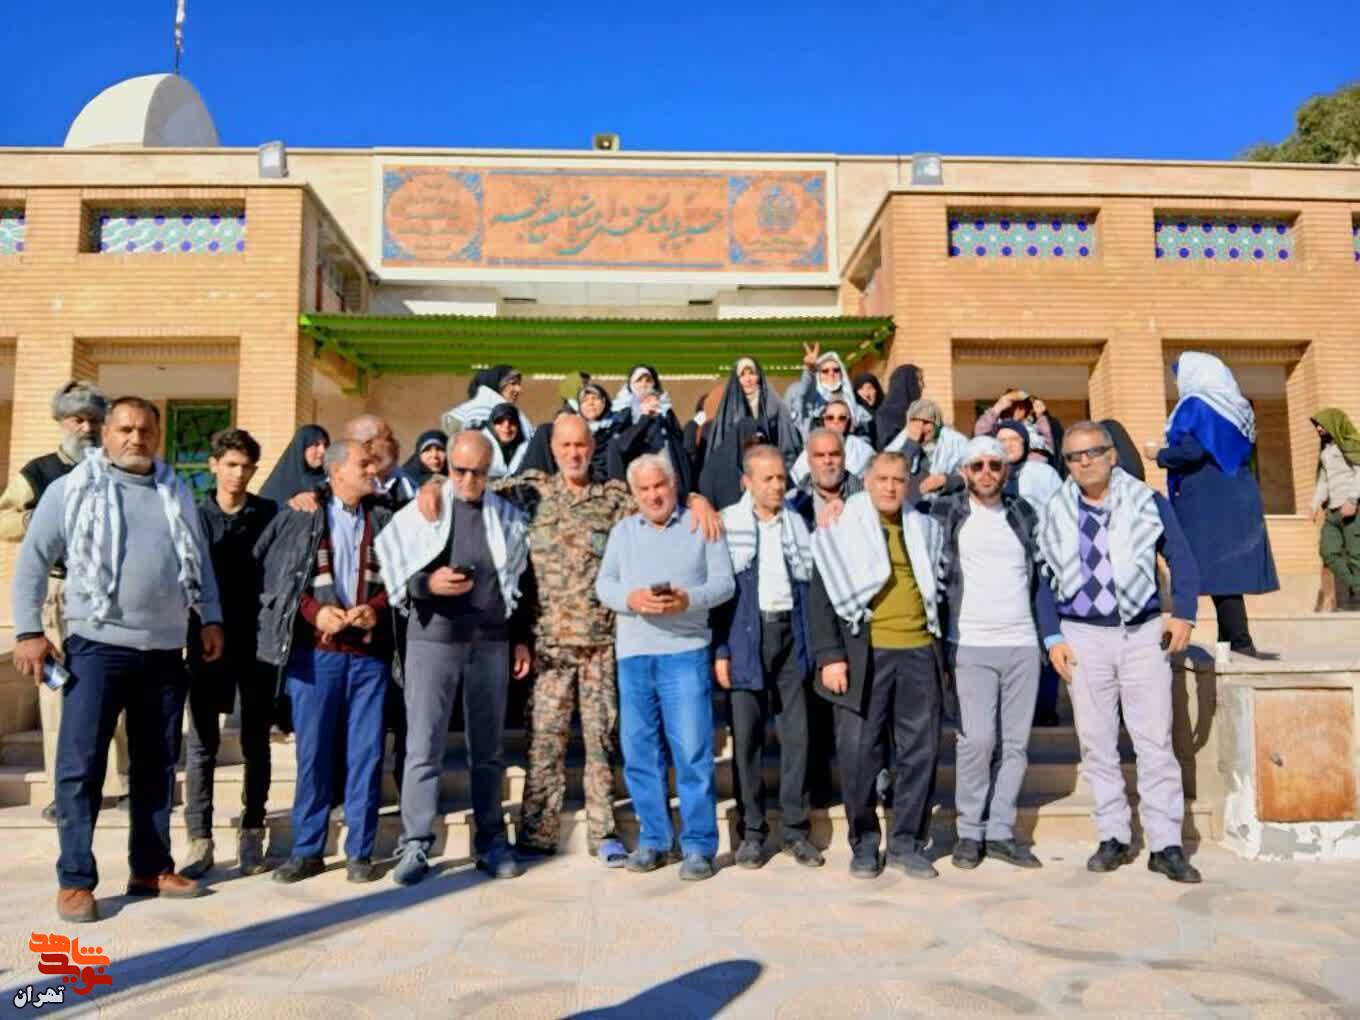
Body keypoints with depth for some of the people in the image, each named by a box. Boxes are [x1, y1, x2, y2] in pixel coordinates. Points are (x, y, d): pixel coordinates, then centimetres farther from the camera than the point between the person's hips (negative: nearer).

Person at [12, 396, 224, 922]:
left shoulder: (178, 493, 11)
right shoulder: (71, 490, -1)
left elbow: (199, 559, 16)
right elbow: (33, 559, -1)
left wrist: (211, 619, 8)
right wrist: (29, 631, -9)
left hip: (165, 650, 4)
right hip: (98, 646, -4)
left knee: (157, 765, 11)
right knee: (81, 766, -1)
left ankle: (151, 868, 22)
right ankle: (75, 879, 9)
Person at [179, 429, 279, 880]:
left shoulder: (270, 513, 3)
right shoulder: (194, 514, 5)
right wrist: (200, 627, -6)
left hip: (258, 640, 0)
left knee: (256, 740, 7)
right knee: (202, 741, 3)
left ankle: (252, 833, 18)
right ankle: (200, 839, 9)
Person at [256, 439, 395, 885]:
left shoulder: (384, 519, 9)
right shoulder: (298, 515, 4)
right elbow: (271, 573, 1)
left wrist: (377, 607, -9)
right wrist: (315, 611, -10)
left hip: (370, 651, 1)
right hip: (315, 650, -1)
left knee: (367, 752, 4)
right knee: (312, 751, 4)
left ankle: (360, 851, 15)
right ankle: (306, 849, 18)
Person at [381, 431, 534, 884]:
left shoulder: (508, 517, 8)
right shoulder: (419, 512, -1)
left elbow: (523, 581, 13)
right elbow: (394, 574, -1)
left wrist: (522, 638, 10)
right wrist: (428, 583, -20)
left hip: (492, 642, 2)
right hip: (433, 639, -2)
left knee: (488, 748, 10)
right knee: (424, 746, -1)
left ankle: (491, 842, 19)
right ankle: (415, 846, 7)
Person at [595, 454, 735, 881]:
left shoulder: (701, 526, 7)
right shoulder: (622, 531, 15)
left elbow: (723, 582, 0)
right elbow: (604, 583, 7)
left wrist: (686, 600, -18)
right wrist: (632, 599, -13)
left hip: (685, 651, -3)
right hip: (633, 653, 3)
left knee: (692, 752, -4)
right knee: (639, 752, 7)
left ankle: (698, 845, 6)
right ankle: (653, 839, 19)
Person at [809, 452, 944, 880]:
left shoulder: (923, 529, 15)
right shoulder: (841, 529, 2)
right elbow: (822, 598, -2)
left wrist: (939, 647, 15)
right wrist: (830, 656, -10)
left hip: (919, 652, 4)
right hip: (864, 654, -4)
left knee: (920, 750, 6)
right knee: (859, 751, -1)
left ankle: (907, 841, 19)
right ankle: (864, 843, 15)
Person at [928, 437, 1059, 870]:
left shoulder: (1024, 514, 12)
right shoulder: (945, 514, 1)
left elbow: (1040, 575, 13)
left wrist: (1051, 634, 7)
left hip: (1023, 644, 4)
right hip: (971, 646, -3)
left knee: (1015, 741, 5)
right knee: (977, 739, -8)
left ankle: (1000, 831, 15)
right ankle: (970, 831, 6)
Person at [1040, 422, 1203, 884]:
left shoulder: (1147, 502, 0)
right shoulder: (1055, 514, 4)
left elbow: (1182, 560, 4)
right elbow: (1042, 581, 7)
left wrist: (1183, 615, -9)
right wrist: (1053, 640, 1)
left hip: (1143, 634, -1)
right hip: (1083, 637, 2)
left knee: (1155, 742, 0)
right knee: (1096, 744, 7)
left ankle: (1166, 845, 9)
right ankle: (1113, 838, 19)